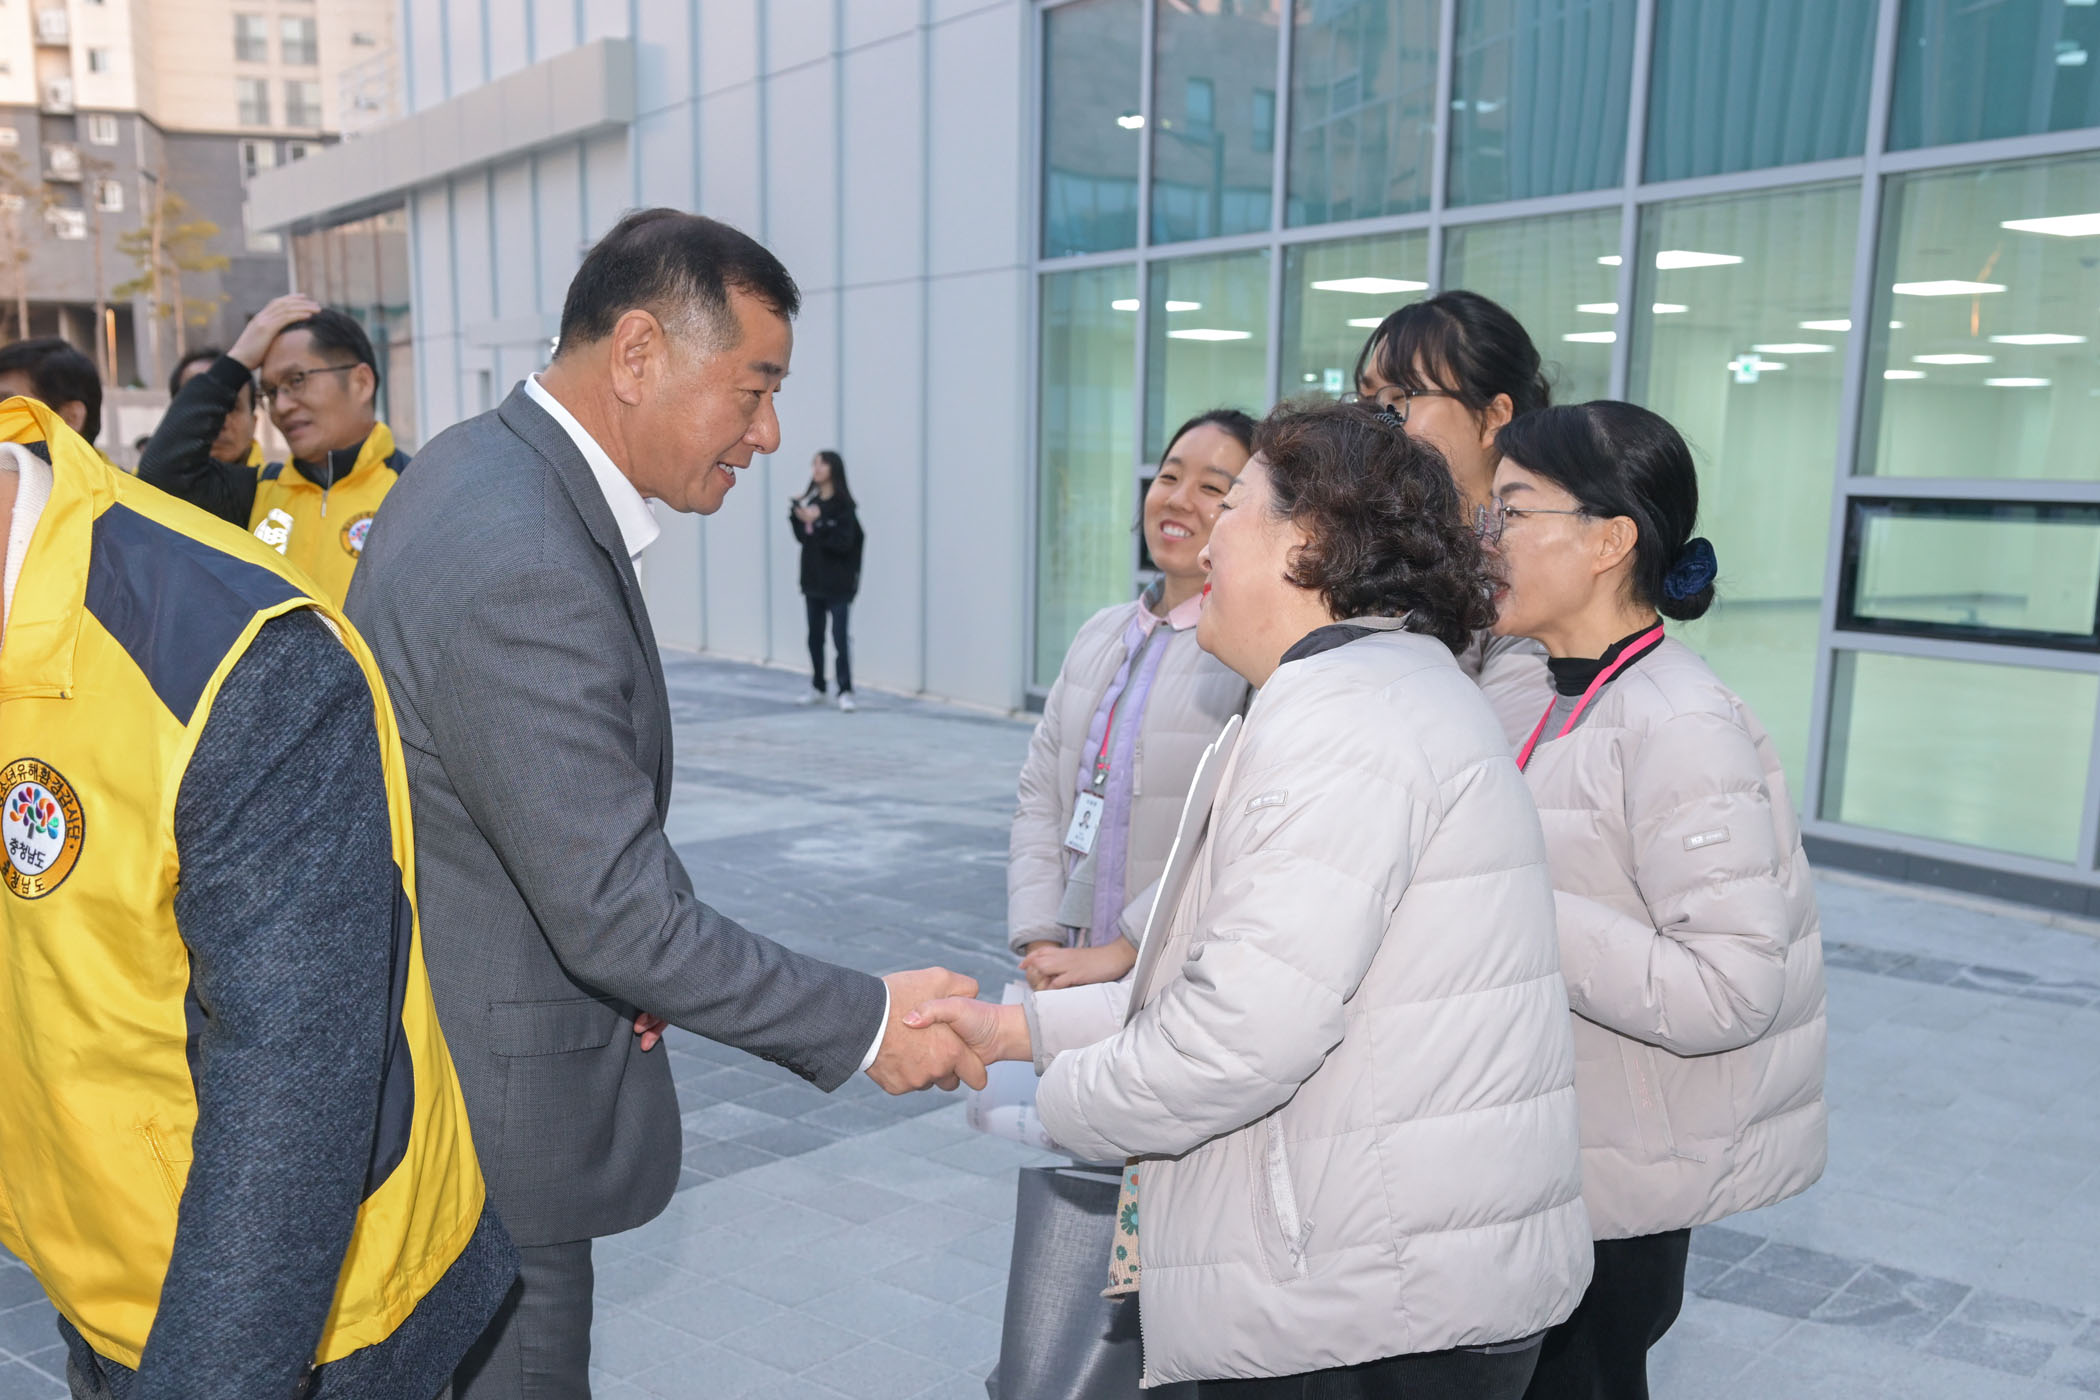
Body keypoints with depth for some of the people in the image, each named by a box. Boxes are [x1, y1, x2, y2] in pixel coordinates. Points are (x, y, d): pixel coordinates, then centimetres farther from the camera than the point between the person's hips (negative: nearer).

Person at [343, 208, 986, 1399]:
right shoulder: (525, 567, -29)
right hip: (483, 1122, -10)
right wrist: (868, 1022, -18)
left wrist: (624, 943, 4)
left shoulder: (479, 466, 2)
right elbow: (617, 913, -26)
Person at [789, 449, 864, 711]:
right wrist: (796, 515, -6)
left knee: (839, 638, -7)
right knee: (815, 637, 11)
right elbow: (802, 536, 9)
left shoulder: (843, 505, -10)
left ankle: (845, 691, -1)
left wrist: (817, 523, -23)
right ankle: (818, 688, 21)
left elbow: (844, 542, -19)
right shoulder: (810, 501, 8)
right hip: (813, 580, 6)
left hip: (837, 584, -6)